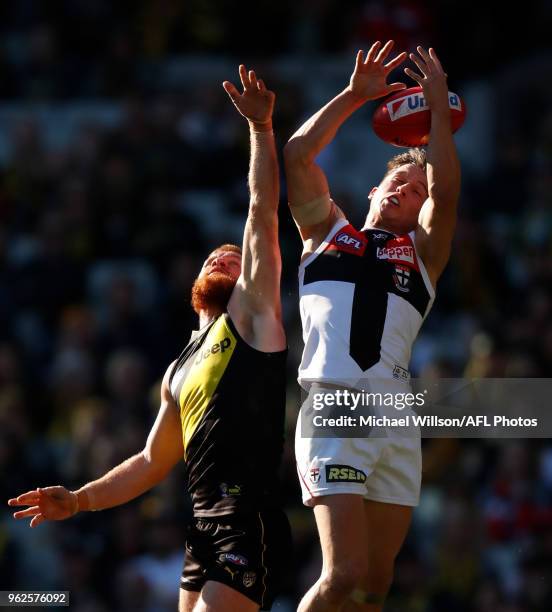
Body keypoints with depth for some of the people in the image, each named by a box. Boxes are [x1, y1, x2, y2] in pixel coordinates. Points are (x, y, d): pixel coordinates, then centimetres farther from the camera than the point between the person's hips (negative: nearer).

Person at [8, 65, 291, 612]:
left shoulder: (253, 315, 7)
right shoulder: (179, 371, 26)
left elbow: (262, 213, -2)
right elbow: (152, 462, 31)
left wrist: (260, 127, -6)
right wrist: (79, 500, 22)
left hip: (249, 521, -8)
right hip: (204, 526, 8)